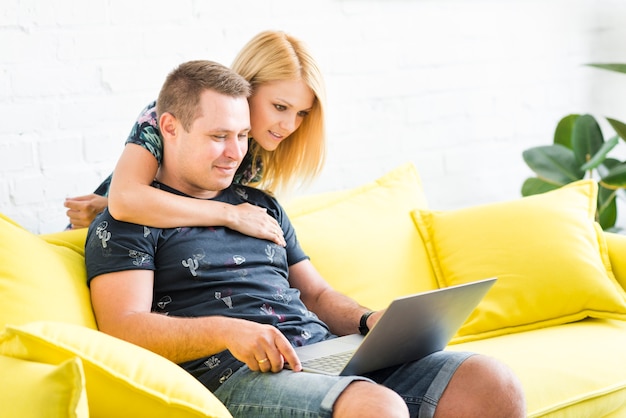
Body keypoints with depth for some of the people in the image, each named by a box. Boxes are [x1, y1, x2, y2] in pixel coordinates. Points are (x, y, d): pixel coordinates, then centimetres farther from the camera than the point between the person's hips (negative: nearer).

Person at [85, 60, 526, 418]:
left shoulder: (261, 205, 27)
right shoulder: (127, 222, 6)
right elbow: (124, 327, -8)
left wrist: (370, 321, 5)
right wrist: (227, 331, -23)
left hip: (325, 344, 7)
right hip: (236, 372, -7)